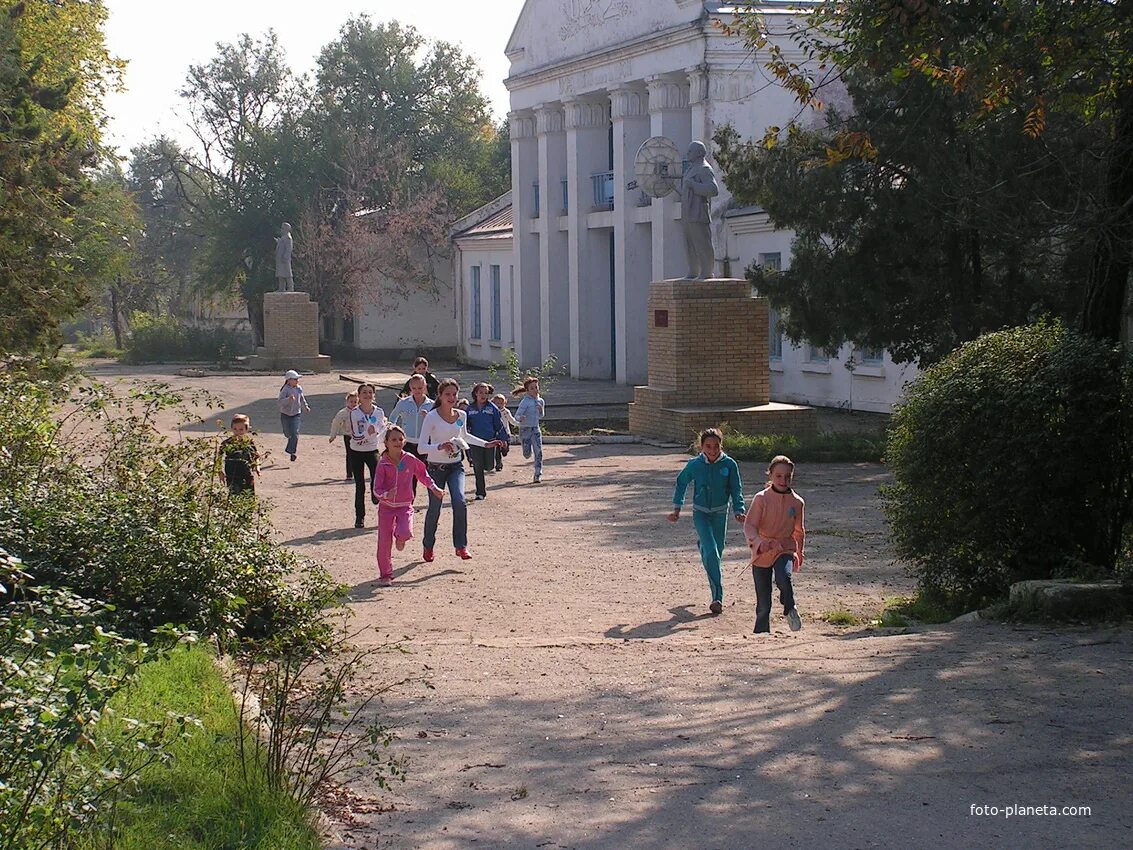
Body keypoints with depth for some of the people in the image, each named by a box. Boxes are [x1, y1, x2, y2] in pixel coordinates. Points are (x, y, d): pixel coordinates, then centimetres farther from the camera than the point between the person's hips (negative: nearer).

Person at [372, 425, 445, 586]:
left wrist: (434, 488, 11)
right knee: (384, 542, 0)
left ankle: (400, 538, 15)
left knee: (405, 532, -25)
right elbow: (376, 489, -15)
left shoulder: (410, 460, -6)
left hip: (404, 506, 0)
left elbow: (422, 474, 13)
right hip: (386, 506, 0)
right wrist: (386, 495, -35)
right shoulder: (383, 464, -12)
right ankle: (385, 574, 17)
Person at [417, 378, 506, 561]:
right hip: (436, 467, -3)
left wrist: (486, 444, 20)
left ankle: (461, 546, -10)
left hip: (456, 465, 3)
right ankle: (428, 547, 24)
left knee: (459, 502, -18)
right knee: (434, 508, 2)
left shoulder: (461, 416, 1)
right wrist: (440, 447, -36)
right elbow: (421, 447, -19)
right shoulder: (432, 417, -15)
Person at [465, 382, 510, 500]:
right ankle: (480, 492, 10)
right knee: (478, 468, 1)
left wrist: (503, 438, 4)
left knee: (489, 466, -4)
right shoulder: (470, 409, 4)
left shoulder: (492, 408, 1)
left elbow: (499, 424, 5)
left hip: (490, 441, -1)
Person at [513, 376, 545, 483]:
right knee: (527, 455, 3)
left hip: (535, 430, 4)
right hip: (525, 430, -4)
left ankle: (538, 474, -2)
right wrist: (520, 418, -43)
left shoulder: (540, 401, 4)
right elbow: (516, 416, -19)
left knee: (538, 452, -8)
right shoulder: (525, 402, -16)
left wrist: (541, 410, -5)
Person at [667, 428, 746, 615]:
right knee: (712, 553, -15)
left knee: (717, 551, 15)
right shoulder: (694, 465, -12)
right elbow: (681, 483, 5)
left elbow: (736, 490, -4)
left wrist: (739, 511, -18)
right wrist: (677, 508, 3)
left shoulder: (729, 465, -12)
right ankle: (717, 597, -11)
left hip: (720, 513, 2)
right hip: (700, 513, -2)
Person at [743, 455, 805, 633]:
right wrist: (759, 541, -33)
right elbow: (749, 526, -14)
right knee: (763, 604, 2)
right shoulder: (761, 498, -7)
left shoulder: (797, 502, 1)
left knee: (783, 577, -32)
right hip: (762, 552, -1)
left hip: (785, 549, 1)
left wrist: (799, 554, 22)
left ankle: (790, 610, -6)